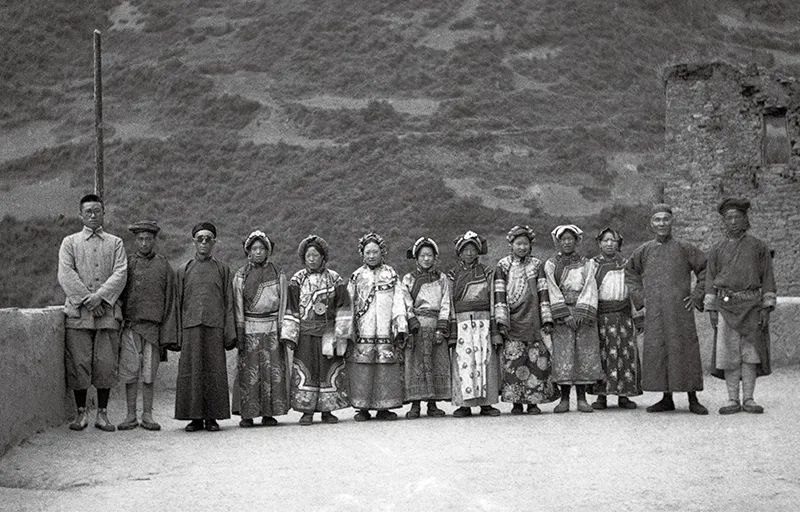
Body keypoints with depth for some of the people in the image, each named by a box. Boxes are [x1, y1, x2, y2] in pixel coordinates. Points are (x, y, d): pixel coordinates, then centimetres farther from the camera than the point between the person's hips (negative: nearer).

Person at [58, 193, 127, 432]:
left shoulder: (115, 243, 14)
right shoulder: (70, 242, 12)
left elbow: (120, 274, 1)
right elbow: (65, 275, 0)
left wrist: (100, 296, -14)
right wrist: (86, 299, -12)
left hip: (108, 312, 1)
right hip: (78, 312, 0)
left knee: (106, 364, -1)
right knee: (78, 364, -2)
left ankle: (102, 413, 7)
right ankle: (81, 413, 8)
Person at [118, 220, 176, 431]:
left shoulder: (163, 266, 8)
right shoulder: (126, 263, 8)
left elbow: (170, 301, 6)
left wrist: (167, 333, -2)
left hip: (153, 326, 0)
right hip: (130, 325, 0)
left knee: (149, 373, 3)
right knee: (130, 372, 0)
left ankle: (147, 415, 10)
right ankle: (131, 416, 6)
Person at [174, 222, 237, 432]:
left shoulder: (222, 269, 11)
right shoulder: (183, 270, 12)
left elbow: (229, 303, 8)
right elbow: (178, 304, 11)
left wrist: (230, 333, -1)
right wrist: (177, 335, 3)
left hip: (214, 328, -1)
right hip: (191, 328, 1)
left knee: (214, 373, -2)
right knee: (191, 373, -1)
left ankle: (212, 417, 4)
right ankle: (195, 417, 6)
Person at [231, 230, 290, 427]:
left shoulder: (278, 274, 7)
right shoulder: (241, 276, 6)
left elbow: (283, 304, 6)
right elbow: (238, 306, 4)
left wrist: (282, 331, -2)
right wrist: (239, 333, -4)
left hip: (272, 328, 1)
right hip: (249, 329, -1)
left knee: (273, 371, -1)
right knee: (248, 372, -4)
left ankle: (269, 413, 5)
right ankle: (247, 414, 0)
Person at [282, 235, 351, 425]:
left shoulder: (334, 279, 4)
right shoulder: (297, 280, 5)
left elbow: (343, 309, 4)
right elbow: (291, 310, 4)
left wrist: (341, 334, -2)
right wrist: (290, 336, -3)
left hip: (328, 334, 0)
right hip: (305, 335, 0)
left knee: (331, 371, 1)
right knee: (304, 371, -3)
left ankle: (327, 410, 11)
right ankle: (307, 411, 4)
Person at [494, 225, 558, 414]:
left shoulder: (537, 265, 10)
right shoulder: (503, 266, 6)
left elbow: (543, 293, 7)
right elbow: (499, 295, 0)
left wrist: (547, 320, 0)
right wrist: (501, 320, -9)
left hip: (532, 320, 1)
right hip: (512, 321, -1)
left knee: (535, 359, -3)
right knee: (513, 358, -7)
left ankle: (533, 401, 4)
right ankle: (516, 402, -1)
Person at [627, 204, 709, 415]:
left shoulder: (684, 249, 2)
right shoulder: (644, 251, 9)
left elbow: (706, 269, 6)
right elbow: (631, 273, 24)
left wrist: (697, 295, 0)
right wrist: (639, 296, 12)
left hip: (680, 311, -2)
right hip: (654, 313, 3)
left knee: (686, 350, -4)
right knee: (657, 352, 1)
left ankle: (693, 400, 3)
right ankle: (667, 399, 11)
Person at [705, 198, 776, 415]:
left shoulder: (759, 247, 6)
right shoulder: (717, 250, 10)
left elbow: (768, 279, 3)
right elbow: (710, 280, 9)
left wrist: (767, 308, -6)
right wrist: (711, 310, 0)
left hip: (752, 306, -1)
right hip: (727, 307, 1)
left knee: (751, 352, -2)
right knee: (729, 354, -2)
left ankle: (748, 400, 3)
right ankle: (733, 400, 2)